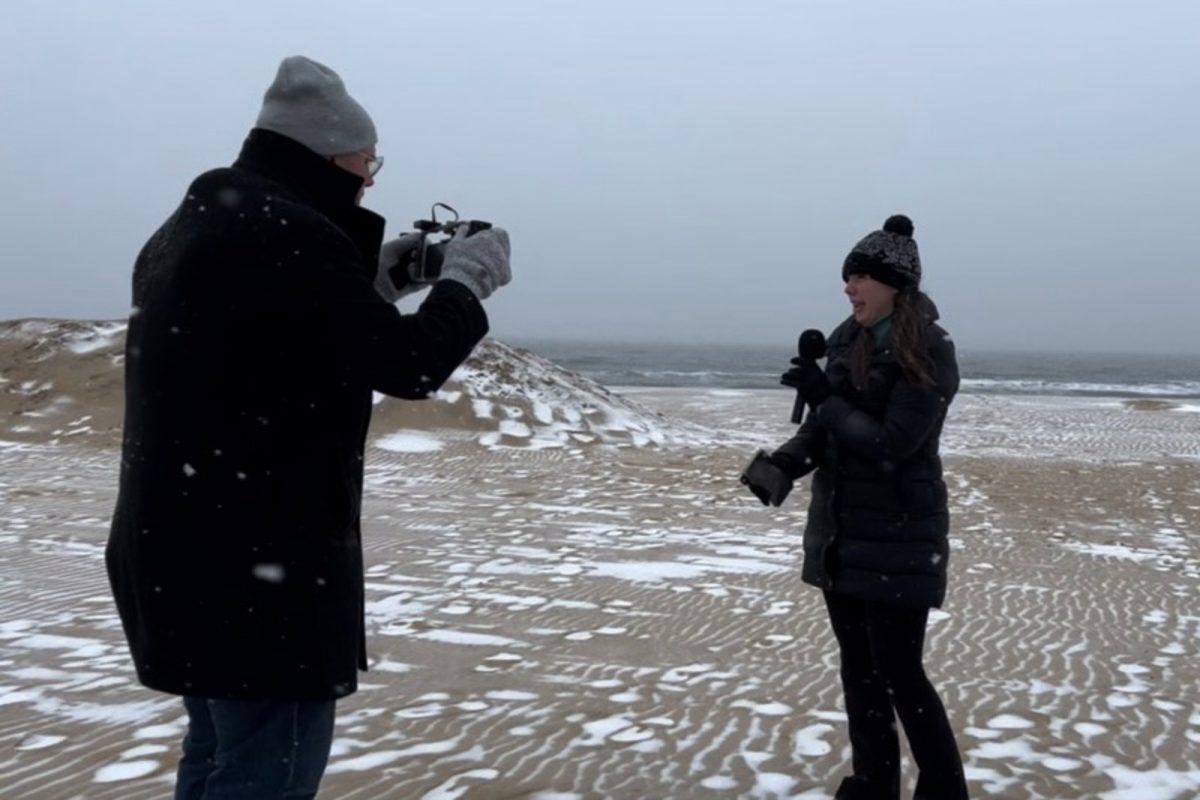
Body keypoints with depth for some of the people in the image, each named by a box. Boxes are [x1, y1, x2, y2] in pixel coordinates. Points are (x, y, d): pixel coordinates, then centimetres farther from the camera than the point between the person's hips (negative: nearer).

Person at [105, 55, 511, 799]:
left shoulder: (192, 226, 13)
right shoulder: (288, 233, -19)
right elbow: (412, 362, -16)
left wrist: (381, 273, 16)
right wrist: (467, 277, 0)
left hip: (179, 542, 10)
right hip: (258, 556, -10)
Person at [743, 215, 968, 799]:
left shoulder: (929, 354, -15)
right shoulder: (846, 341, 5)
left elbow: (890, 444, -22)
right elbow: (824, 428, 9)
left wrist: (824, 396, -16)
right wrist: (780, 468, -8)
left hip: (898, 536, -7)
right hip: (840, 530, 7)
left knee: (899, 672, -4)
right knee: (858, 665, 14)